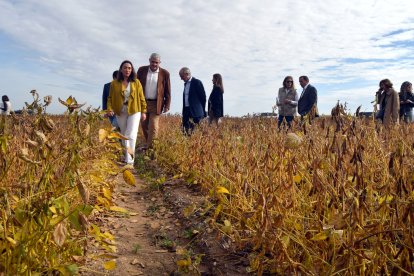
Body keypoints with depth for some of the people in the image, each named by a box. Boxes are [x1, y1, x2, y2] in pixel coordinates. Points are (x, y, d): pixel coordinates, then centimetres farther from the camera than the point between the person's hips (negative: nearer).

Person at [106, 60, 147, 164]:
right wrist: (109, 109, -12)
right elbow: (110, 98, 3)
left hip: (134, 112, -2)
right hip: (120, 113, 2)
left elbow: (141, 97, 3)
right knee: (123, 135, 13)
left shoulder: (136, 82, 0)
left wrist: (143, 111, 2)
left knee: (131, 135, -11)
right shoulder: (115, 83, 0)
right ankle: (127, 156, 27)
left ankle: (129, 160, -9)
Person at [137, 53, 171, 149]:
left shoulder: (165, 73, -2)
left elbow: (167, 91, 1)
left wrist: (167, 106, -3)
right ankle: (147, 144, 24)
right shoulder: (142, 70, 3)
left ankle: (151, 147, 1)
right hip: (143, 102, 3)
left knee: (153, 126, -5)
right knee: (144, 125, 9)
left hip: (156, 104, -3)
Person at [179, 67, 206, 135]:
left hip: (195, 112, -8)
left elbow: (203, 97, -7)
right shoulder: (186, 84, 17)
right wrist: (184, 111, 14)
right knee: (186, 130, 6)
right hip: (186, 111, 8)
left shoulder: (197, 82, -8)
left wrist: (202, 111, -3)